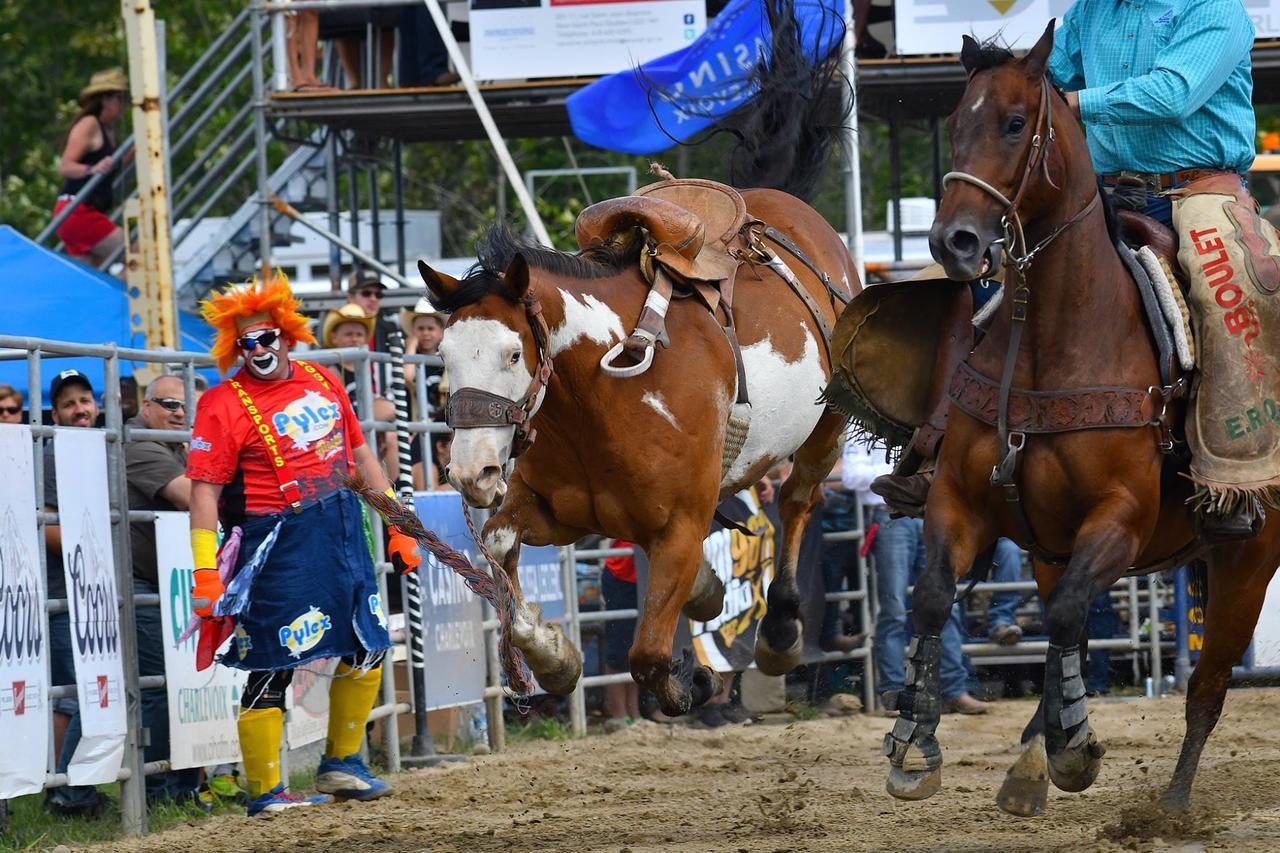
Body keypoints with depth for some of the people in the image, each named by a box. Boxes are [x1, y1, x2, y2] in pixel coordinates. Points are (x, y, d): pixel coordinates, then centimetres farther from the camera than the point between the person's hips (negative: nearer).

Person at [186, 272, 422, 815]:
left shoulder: (322, 382, 8)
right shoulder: (224, 405, -11)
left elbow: (359, 454, 17)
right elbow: (205, 489, -15)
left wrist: (397, 522, 15)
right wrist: (205, 571, -22)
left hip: (343, 530, 7)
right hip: (280, 541, -7)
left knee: (368, 649, 14)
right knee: (274, 665, -5)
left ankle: (341, 764, 30)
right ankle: (264, 791, 3)